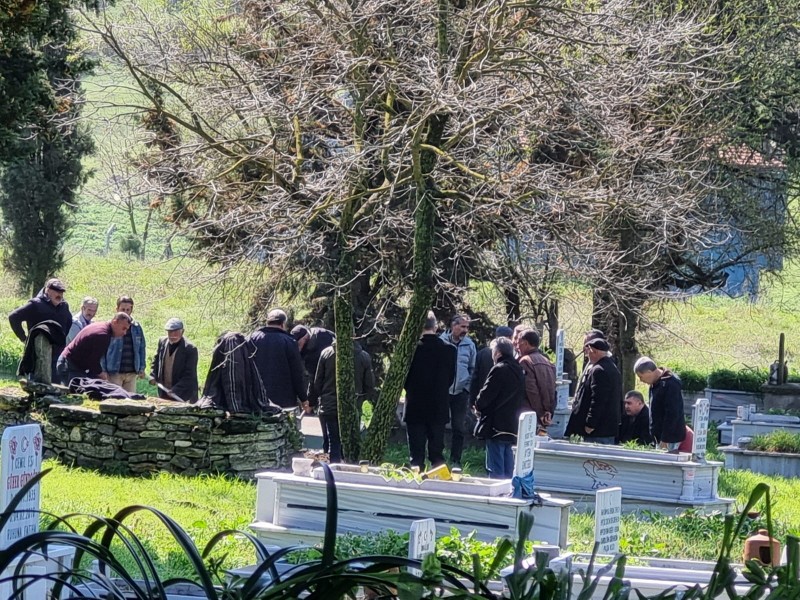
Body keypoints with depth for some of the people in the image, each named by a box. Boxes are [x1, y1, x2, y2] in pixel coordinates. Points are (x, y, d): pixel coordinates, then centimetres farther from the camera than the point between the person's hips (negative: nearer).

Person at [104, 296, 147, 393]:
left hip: (132, 373, 4)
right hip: (114, 373, -4)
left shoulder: (136, 327, 9)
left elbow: (142, 348, 15)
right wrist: (103, 370, -9)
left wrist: (142, 368, 8)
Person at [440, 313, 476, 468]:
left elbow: (473, 368, 10)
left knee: (459, 428, 5)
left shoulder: (469, 344, 2)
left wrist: (468, 386, 1)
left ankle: (455, 460, 13)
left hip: (461, 392, 2)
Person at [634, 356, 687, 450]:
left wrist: (665, 439, -20)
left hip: (671, 438, -9)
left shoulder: (670, 385, -18)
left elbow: (671, 414, -21)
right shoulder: (655, 384, 12)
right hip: (660, 435, 9)